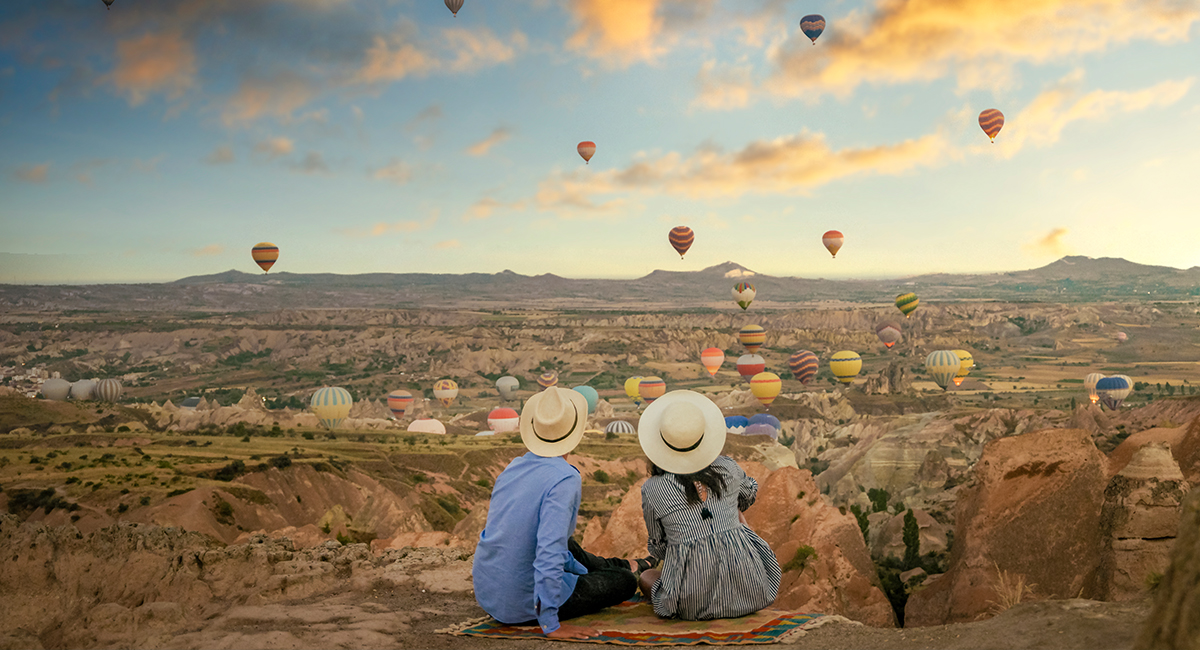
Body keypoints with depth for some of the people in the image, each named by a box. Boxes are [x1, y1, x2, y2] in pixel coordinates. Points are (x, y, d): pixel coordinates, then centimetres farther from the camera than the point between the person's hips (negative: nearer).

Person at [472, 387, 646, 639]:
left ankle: (622, 566, 55)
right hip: (524, 606, -8)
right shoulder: (565, 479, -23)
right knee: (625, 582, 10)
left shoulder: (514, 467, 1)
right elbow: (550, 550, -32)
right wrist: (550, 625, -25)